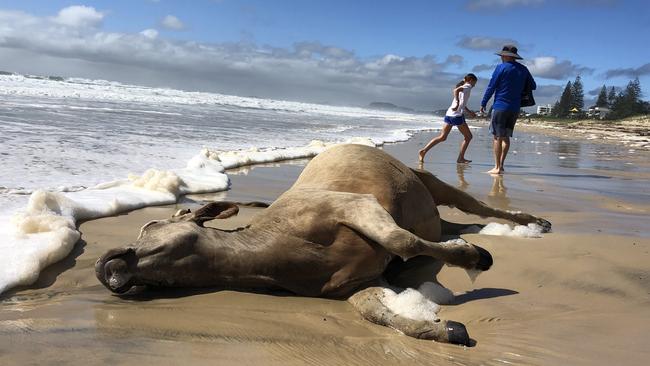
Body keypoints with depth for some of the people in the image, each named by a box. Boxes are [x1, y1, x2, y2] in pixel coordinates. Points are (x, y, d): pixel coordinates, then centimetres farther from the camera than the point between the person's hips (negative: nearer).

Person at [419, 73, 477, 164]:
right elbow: (456, 90, -22)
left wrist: (469, 112, 34)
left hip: (449, 114, 8)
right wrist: (457, 103, -29)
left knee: (442, 137, 9)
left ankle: (423, 151, 0)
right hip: (457, 115, -8)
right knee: (468, 136, 7)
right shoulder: (468, 86, -1)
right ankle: (460, 158, 5)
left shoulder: (462, 87, 24)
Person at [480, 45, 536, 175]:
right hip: (515, 108, 6)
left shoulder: (501, 68, -7)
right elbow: (533, 86, 16)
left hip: (500, 106, -5)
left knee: (497, 137, -3)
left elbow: (491, 87, -7)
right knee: (506, 137, 12)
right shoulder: (523, 70, 9)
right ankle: (501, 165, 11)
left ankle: (497, 167, -6)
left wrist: (483, 103, 1)